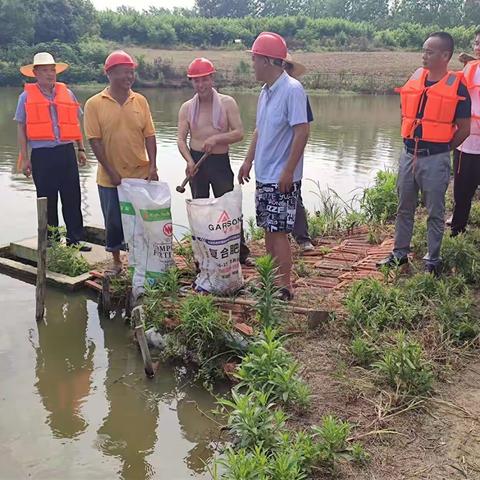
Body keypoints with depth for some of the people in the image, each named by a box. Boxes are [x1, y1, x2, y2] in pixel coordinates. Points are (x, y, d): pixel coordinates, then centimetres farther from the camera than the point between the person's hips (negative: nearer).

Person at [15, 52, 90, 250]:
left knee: (72, 198, 2)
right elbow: (21, 128, 5)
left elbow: (76, 123, 17)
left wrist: (81, 149, 13)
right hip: (42, 155, -2)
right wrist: (25, 158, 0)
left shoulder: (67, 93, 11)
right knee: (48, 201, 6)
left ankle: (75, 239, 10)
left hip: (66, 152, 2)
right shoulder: (27, 96, 4)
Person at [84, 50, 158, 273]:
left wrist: (153, 166, -7)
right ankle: (116, 261, 28)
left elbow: (149, 135, 3)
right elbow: (95, 140, -7)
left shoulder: (140, 101, 3)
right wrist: (111, 172, -12)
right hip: (110, 178, -2)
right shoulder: (94, 104, -5)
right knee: (113, 221, 9)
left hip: (141, 174, 2)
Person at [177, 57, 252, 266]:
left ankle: (242, 253, 12)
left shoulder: (227, 103, -4)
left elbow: (239, 133, -8)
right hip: (197, 161, 3)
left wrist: (216, 138, -23)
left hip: (221, 161, -2)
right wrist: (189, 161, -18)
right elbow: (181, 139, -1)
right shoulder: (187, 108, 3)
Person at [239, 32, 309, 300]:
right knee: (268, 229, 14)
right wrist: (249, 161, 18)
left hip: (282, 178, -9)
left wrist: (288, 171, -21)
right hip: (264, 175, 9)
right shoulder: (266, 91, 12)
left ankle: (285, 287, 5)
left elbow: (302, 132, -19)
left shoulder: (292, 90, -15)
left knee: (279, 231, -5)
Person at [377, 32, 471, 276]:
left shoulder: (456, 86, -9)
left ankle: (433, 260, 19)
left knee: (435, 212, 6)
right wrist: (412, 142, 12)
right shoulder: (415, 78, 4)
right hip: (409, 154, 5)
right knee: (404, 208, 14)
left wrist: (441, 149, 3)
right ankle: (399, 254, 27)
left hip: (435, 159, -5)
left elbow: (464, 128, -3)